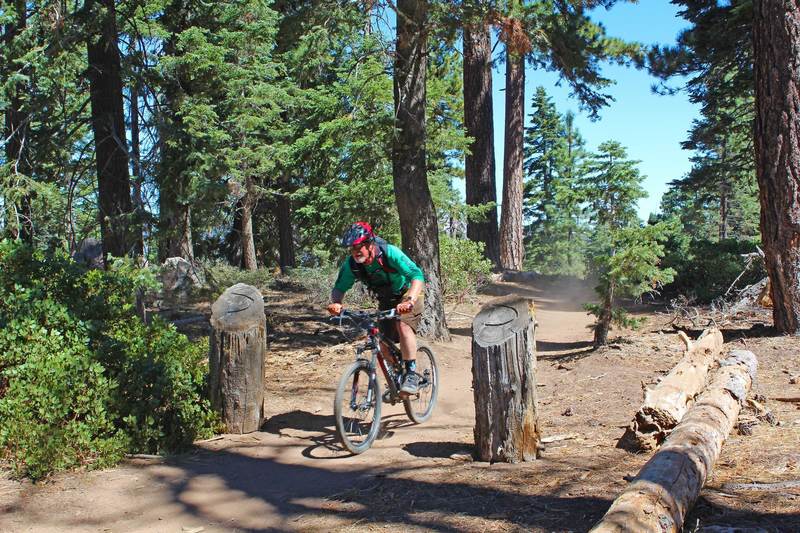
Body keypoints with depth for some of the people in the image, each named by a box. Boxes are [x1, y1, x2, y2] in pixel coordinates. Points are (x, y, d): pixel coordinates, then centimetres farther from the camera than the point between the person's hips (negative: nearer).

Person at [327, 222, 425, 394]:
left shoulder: (390, 252, -34)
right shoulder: (351, 264, -20)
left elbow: (417, 275, -42)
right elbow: (339, 288, -12)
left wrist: (409, 301, -58)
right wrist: (335, 302, -36)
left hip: (409, 293, -5)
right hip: (386, 300, 5)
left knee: (403, 325, -31)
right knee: (385, 343, -1)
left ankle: (411, 374, -25)